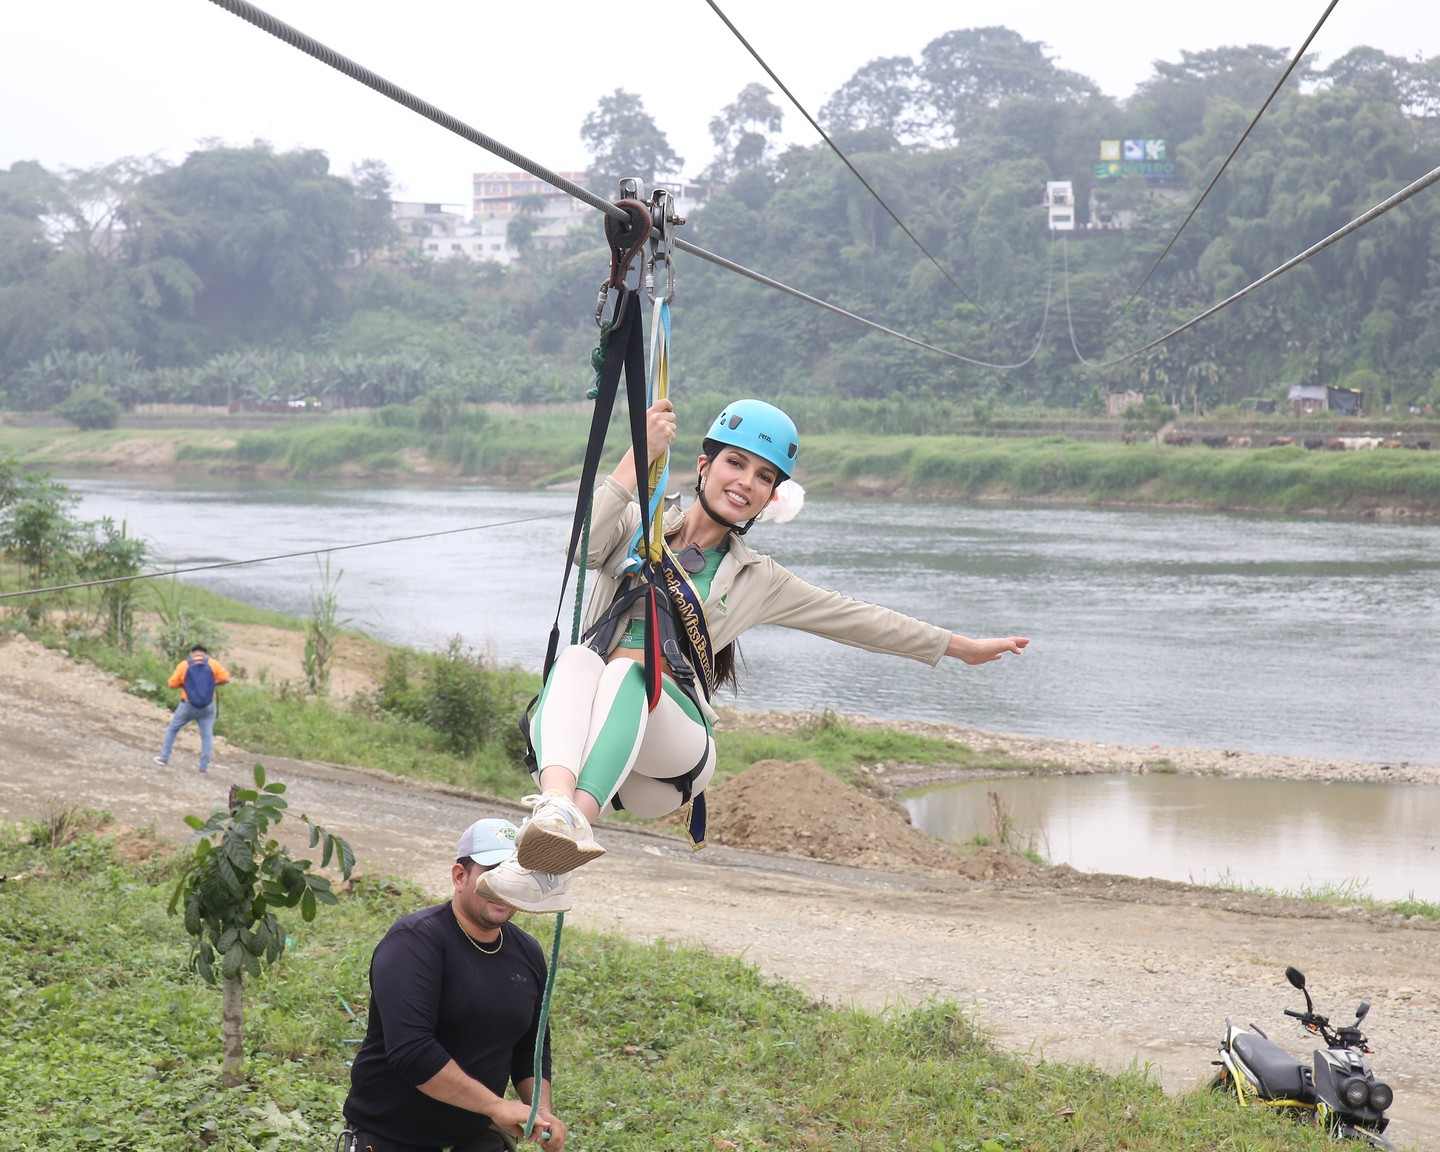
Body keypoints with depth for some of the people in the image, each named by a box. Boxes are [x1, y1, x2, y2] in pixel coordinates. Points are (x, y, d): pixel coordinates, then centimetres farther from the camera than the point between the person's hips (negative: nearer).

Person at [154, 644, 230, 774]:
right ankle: (204, 765, 1)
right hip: (207, 707, 0)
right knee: (207, 735, 6)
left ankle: (164, 757, 20)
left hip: (188, 706, 0)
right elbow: (225, 679, -5)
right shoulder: (213, 664, -1)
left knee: (172, 729, 19)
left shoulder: (183, 665, -3)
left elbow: (172, 683, -2)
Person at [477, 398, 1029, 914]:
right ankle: (556, 809, -64)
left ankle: (548, 865, -57)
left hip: (671, 745, 0)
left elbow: (856, 618, 29)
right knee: (578, 657, -35)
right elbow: (584, 546, -5)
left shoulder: (756, 580, 22)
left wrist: (962, 647, 32)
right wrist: (639, 456, -8)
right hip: (585, 731, 0)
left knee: (627, 671, -35)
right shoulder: (637, 526, 17)